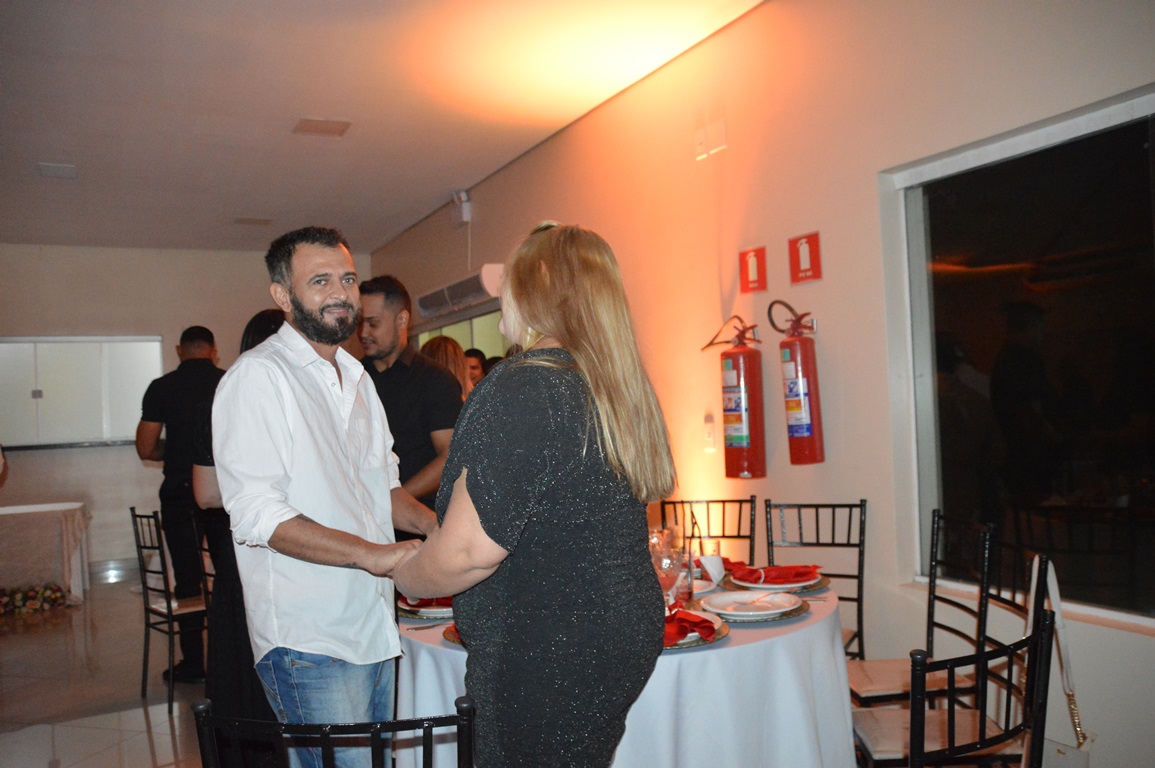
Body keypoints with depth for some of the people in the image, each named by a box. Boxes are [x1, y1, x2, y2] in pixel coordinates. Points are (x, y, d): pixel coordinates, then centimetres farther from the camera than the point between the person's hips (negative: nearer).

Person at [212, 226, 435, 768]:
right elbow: (256, 513, -20)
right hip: (307, 641, -8)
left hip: (375, 626, 8)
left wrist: (432, 524, 2)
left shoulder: (356, 379, 16)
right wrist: (371, 553, -26)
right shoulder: (259, 375, -11)